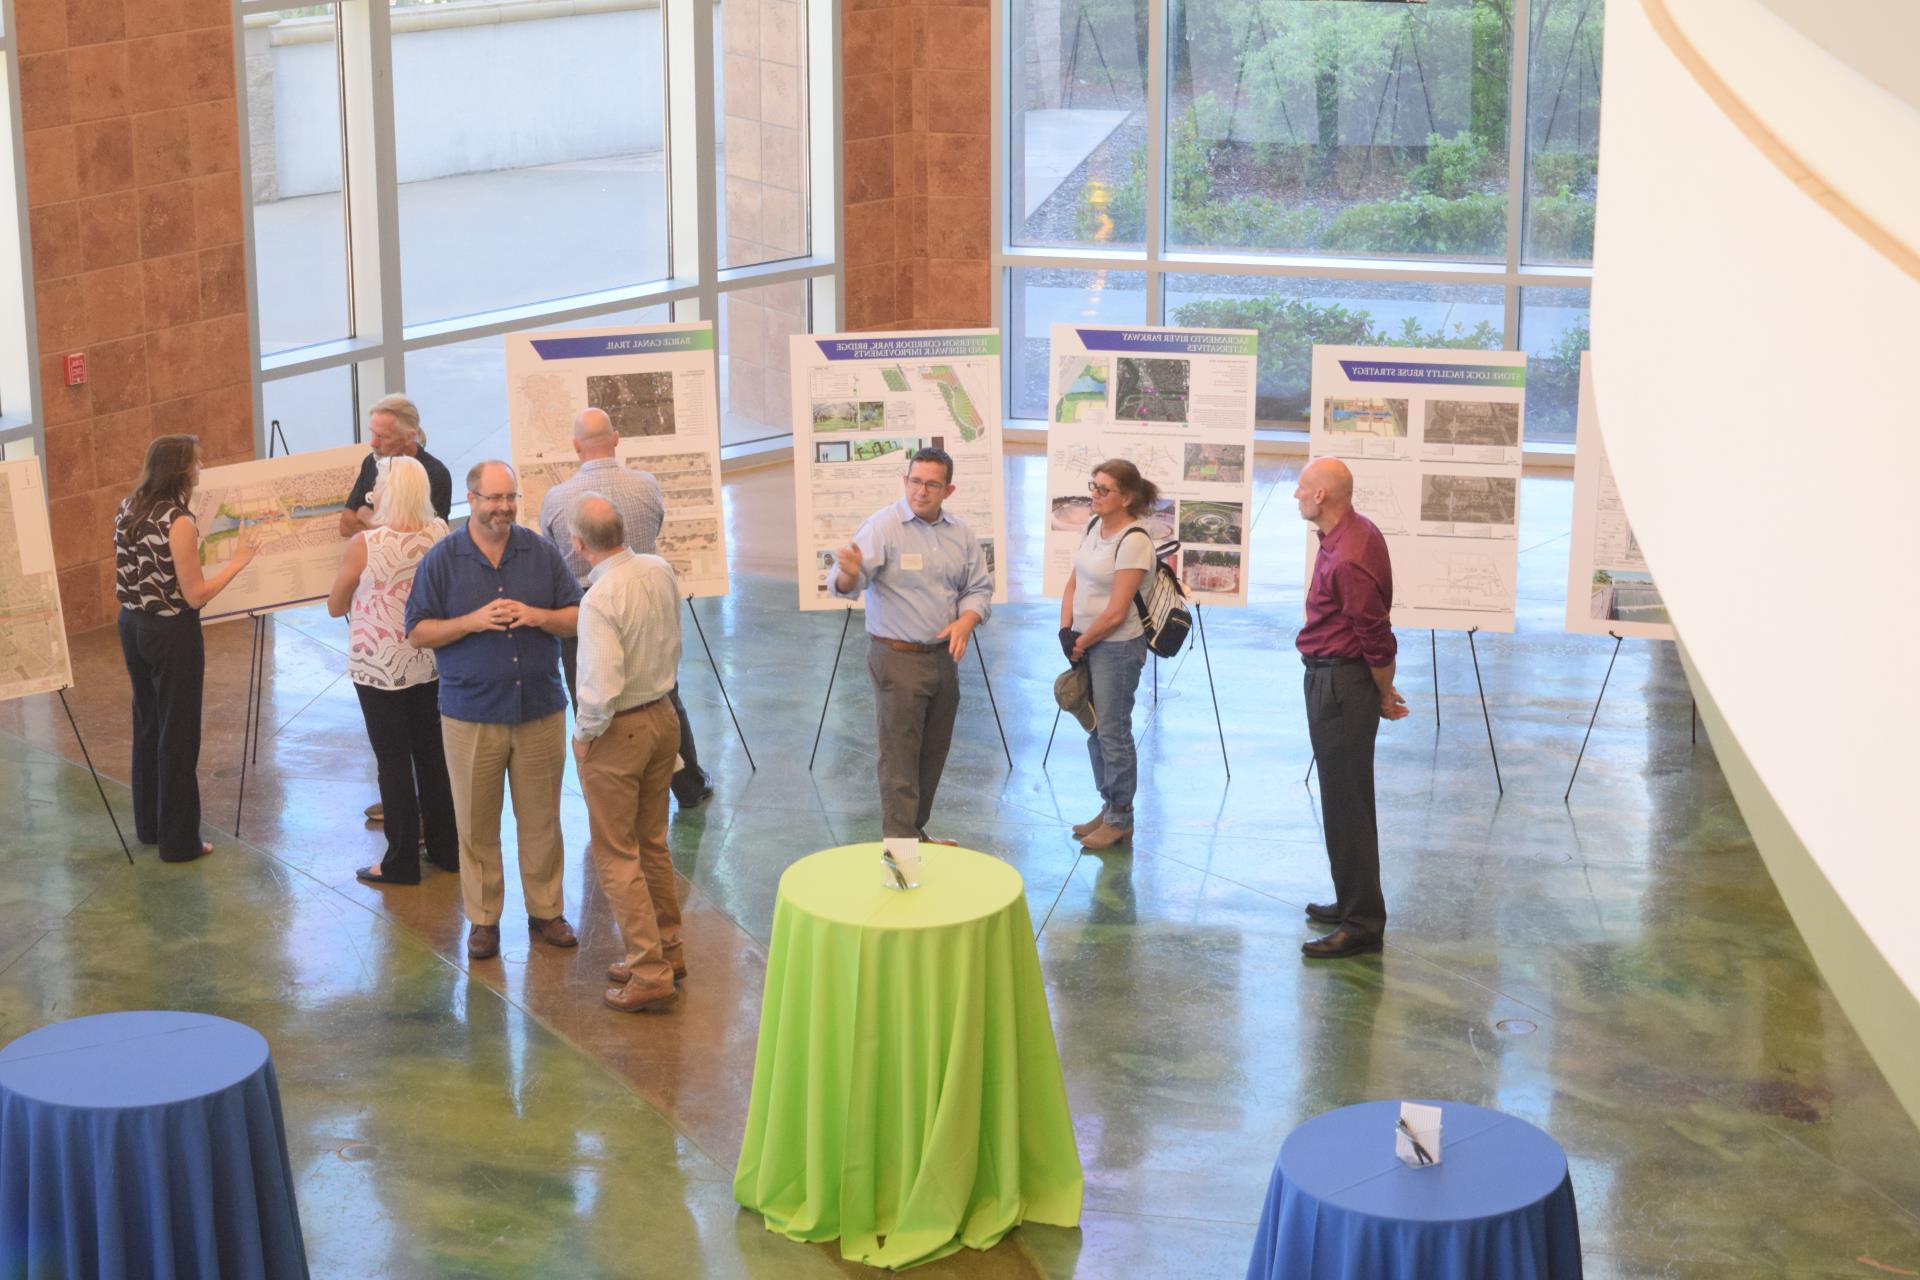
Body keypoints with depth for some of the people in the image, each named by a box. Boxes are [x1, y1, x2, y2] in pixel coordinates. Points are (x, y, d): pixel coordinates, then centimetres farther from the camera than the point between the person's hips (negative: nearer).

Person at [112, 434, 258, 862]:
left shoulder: (127, 510, 2)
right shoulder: (178, 522, -22)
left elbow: (121, 580, 11)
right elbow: (195, 595, -20)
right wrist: (236, 562, -12)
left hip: (132, 626, 8)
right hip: (171, 633, -8)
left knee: (147, 725, 21)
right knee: (178, 735, 3)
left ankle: (149, 824, 34)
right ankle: (178, 841, 10)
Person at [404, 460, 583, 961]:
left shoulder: (542, 553, 3)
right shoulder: (442, 559, -2)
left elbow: (577, 617, 5)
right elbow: (418, 632, -3)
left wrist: (537, 616, -14)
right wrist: (473, 621, -17)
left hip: (541, 709, 2)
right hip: (471, 715, -1)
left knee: (542, 818, 9)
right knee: (476, 824, 6)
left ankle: (546, 910, 22)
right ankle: (483, 919, 17)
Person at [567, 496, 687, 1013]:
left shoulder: (600, 600, -26)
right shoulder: (660, 571, -3)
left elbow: (602, 688, -28)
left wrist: (583, 736, -13)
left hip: (619, 731, -8)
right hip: (663, 716, 8)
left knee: (616, 856, 3)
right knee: (652, 844, 21)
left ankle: (649, 975, 4)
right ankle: (666, 949, 30)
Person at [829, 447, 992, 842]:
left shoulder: (960, 534, 5)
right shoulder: (884, 526, -12)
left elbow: (979, 588, 11)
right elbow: (844, 584, -24)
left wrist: (967, 620, -10)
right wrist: (849, 574, -48)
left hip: (943, 658, 6)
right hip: (898, 658, -6)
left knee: (933, 756, 14)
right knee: (900, 760, -4)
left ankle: (918, 831, 28)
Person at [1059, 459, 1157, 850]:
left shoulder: (1134, 541, -19)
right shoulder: (1095, 527, 7)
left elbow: (1115, 613, -19)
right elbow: (1074, 582, 12)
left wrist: (1081, 643, -9)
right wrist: (1066, 630, -1)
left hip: (1117, 647, -8)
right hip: (1086, 643, 8)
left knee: (1113, 733, 0)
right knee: (1095, 730, 15)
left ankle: (1120, 820, 13)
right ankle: (1109, 808, 28)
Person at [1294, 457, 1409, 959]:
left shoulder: (1349, 559, -25)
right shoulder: (1347, 534, 9)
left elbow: (1377, 638, -21)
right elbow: (1373, 635, 16)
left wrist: (1385, 696, -7)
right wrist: (1383, 690, 18)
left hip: (1341, 684, -11)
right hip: (1330, 678, 11)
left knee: (1346, 804, -7)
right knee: (1344, 799, 19)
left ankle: (1362, 924, -3)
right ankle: (1354, 902, 31)